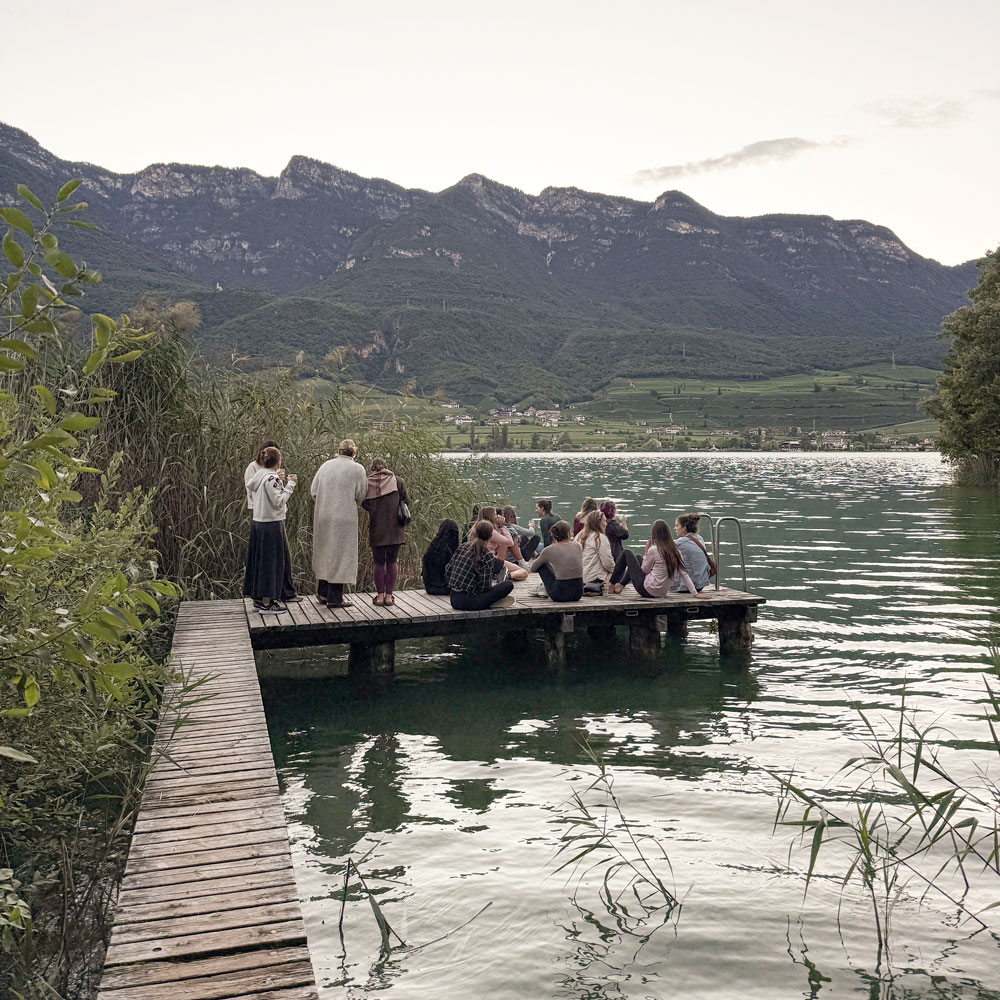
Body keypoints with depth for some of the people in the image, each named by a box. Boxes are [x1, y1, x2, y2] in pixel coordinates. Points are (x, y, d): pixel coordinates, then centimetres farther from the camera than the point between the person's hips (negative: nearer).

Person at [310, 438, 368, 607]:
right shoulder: (357, 469, -7)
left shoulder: (326, 465, 3)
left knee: (325, 552, 16)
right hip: (344, 518, -4)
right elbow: (360, 496, -6)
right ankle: (335, 597, 5)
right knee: (340, 555, 3)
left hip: (323, 517, 4)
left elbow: (313, 491, 4)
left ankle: (323, 593, 25)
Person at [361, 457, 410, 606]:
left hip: (376, 529, 0)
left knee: (378, 562, 10)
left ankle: (380, 595, 11)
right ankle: (389, 596, 9)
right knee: (392, 562, 9)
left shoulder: (368, 484, 1)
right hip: (395, 528, 0)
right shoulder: (396, 481, 1)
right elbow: (406, 502, 4)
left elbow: (365, 505, 4)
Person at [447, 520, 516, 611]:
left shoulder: (462, 547, 4)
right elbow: (485, 587, -13)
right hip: (467, 602, -7)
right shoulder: (486, 556, -14)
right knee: (509, 585, -4)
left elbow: (449, 569, 10)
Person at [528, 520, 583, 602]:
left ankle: (545, 587, 37)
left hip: (560, 595, -3)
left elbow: (532, 568, 7)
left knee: (539, 557, 15)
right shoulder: (577, 546, 1)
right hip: (578, 595, 3)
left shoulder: (549, 550, -8)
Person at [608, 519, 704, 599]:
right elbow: (684, 574, -6)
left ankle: (612, 584, 20)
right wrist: (695, 593, -3)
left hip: (647, 590, -7)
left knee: (626, 552, 8)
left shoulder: (654, 550, -20)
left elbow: (644, 570, -8)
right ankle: (621, 585, 32)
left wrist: (647, 551, -1)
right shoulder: (675, 550, -3)